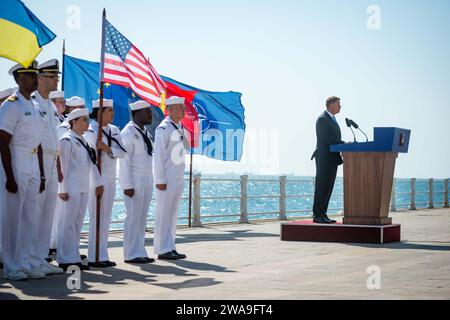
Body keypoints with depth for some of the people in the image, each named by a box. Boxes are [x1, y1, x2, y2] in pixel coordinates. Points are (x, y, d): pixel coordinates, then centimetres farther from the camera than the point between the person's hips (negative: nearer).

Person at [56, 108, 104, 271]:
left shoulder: (83, 140, 17)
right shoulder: (67, 140, -9)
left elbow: (92, 162, 18)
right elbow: (62, 166, -12)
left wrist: (98, 183, 14)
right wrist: (62, 189, -15)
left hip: (83, 188, 8)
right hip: (71, 188, -8)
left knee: (78, 223, 9)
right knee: (68, 223, -5)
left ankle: (74, 257, 14)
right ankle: (65, 259, 0)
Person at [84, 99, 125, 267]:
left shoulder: (114, 130, 11)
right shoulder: (91, 131, -10)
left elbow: (123, 152, 2)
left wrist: (108, 149, -15)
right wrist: (96, 183, -13)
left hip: (111, 178, 7)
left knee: (106, 218, 9)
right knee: (97, 217, -5)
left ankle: (103, 256, 15)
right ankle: (94, 258, 0)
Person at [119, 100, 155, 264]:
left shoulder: (145, 132, 15)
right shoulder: (128, 132, -11)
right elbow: (124, 160, -15)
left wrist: (151, 180, 12)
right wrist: (128, 185, -18)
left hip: (147, 180, 8)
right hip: (134, 181, -8)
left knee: (142, 218, 10)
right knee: (134, 217, -5)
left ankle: (139, 252, 16)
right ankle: (132, 255, 1)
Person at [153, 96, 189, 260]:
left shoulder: (179, 127, 13)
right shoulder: (164, 128, -13)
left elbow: (185, 148, 22)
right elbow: (158, 155, -16)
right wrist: (160, 179, -18)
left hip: (178, 178, 9)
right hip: (166, 178, -9)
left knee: (173, 214, 12)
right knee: (163, 214, -4)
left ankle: (170, 248, 18)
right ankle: (162, 250, 0)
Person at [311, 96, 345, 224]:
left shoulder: (332, 119, 20)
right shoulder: (322, 119, -10)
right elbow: (326, 138, -19)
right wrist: (344, 144, -20)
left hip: (333, 159, 9)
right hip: (324, 158, -9)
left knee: (328, 188, 9)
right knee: (321, 187, -8)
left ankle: (322, 214, 12)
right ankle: (317, 216, -6)